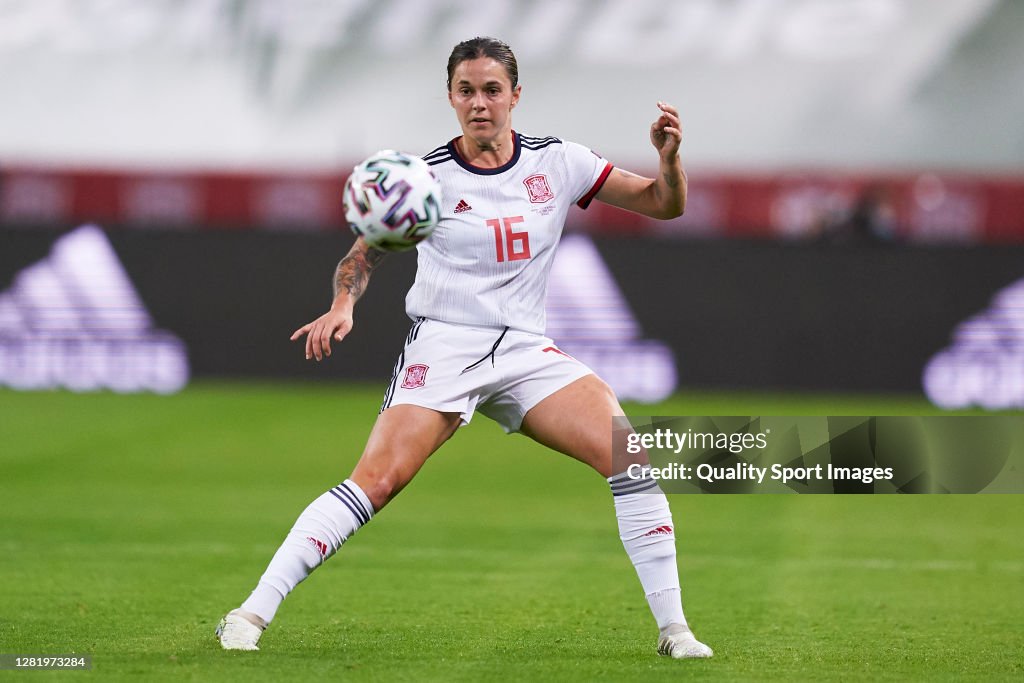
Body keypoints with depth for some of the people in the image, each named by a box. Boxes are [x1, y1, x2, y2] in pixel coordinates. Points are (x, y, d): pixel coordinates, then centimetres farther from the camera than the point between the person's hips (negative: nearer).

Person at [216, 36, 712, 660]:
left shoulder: (557, 162, 3)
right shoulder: (426, 175, -3)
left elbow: (665, 205, 6)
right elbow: (364, 253, 6)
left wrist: (669, 158, -15)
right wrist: (343, 306, -14)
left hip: (527, 351, 3)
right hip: (442, 347, -3)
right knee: (377, 480, -23)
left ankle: (673, 628, -8)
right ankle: (251, 614, -19)